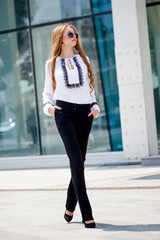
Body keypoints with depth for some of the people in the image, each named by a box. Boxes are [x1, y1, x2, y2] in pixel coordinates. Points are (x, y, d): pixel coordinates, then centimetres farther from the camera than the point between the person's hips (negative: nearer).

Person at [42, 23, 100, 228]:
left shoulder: (84, 60, 17)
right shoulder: (52, 64, 9)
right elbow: (48, 92, 11)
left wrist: (95, 106, 3)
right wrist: (48, 106, -10)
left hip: (84, 112, 3)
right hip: (64, 112, -3)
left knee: (79, 161, 5)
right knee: (76, 160, -15)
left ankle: (70, 207, 23)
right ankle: (86, 213, -17)